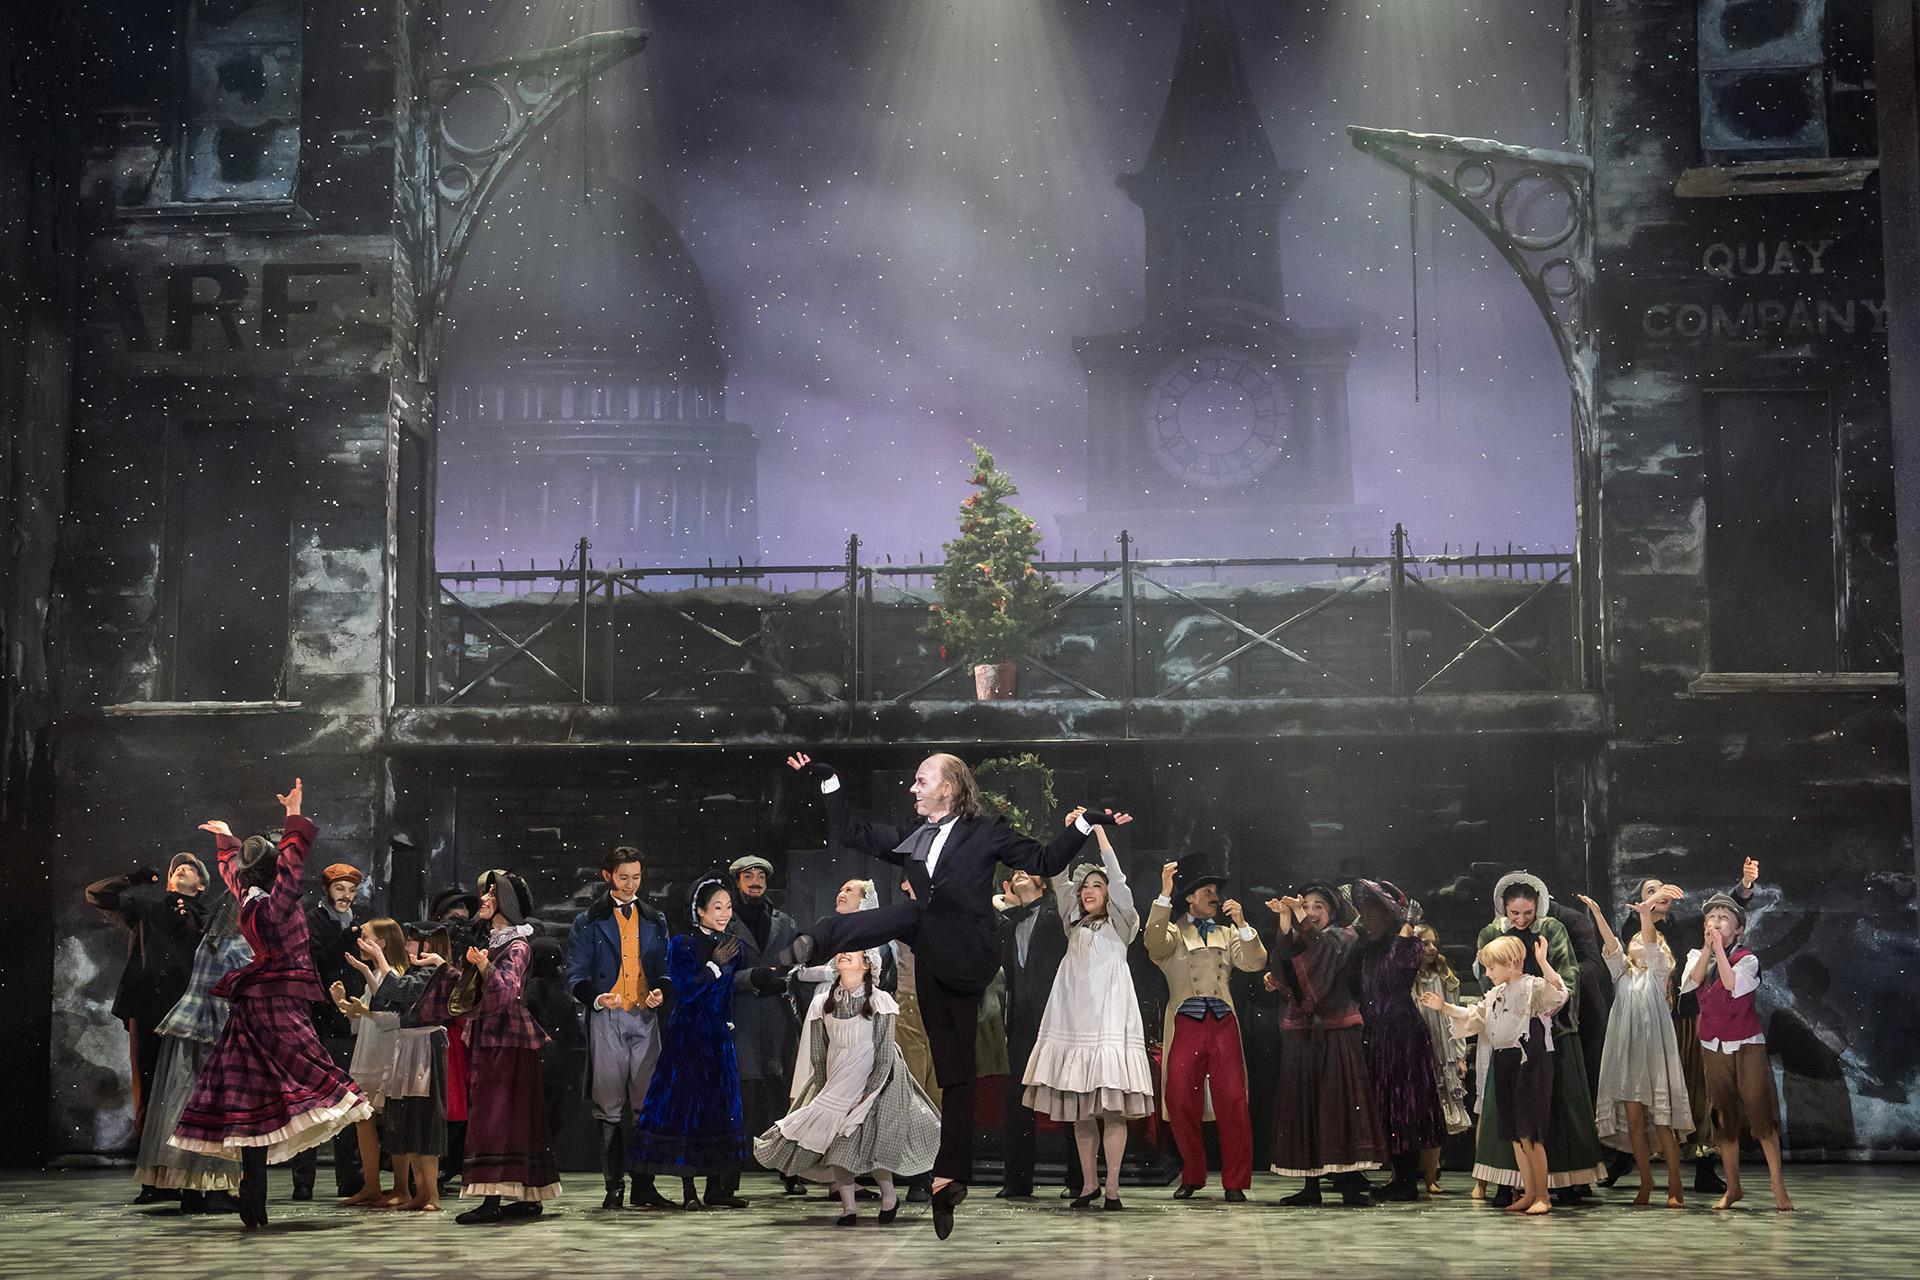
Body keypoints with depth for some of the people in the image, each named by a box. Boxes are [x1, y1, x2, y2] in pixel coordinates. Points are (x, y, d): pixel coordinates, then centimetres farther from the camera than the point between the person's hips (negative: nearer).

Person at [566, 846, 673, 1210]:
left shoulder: (654, 921, 19)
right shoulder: (588, 921, 9)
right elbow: (575, 975, 2)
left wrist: (661, 992, -4)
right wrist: (596, 998, -18)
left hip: (645, 1018, 2)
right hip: (606, 1019, -2)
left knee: (646, 1104, -1)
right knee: (610, 1105, -2)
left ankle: (644, 1186, 4)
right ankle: (614, 1186, 4)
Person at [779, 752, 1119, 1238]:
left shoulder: (987, 833, 5)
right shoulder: (909, 838, 19)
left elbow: (1044, 861, 3)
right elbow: (849, 833, 19)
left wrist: (1085, 824, -8)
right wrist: (827, 780, 13)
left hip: (965, 955, -5)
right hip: (936, 964, 5)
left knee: (913, 911, -28)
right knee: (953, 1070, 5)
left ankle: (814, 941, -36)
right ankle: (951, 1178, 6)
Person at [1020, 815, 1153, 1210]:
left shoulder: (1120, 924, 7)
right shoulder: (1074, 923, 18)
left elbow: (1119, 883, -8)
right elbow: (1059, 879, 9)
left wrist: (1101, 836, -8)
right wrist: (1069, 833, 0)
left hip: (1109, 1020, -4)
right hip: (1073, 1018, 4)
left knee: (1111, 1107, -9)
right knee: (1079, 1109, 4)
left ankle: (1112, 1186, -8)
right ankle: (1089, 1183, 10)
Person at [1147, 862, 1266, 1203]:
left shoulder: (1227, 934, 21)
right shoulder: (1173, 933, 11)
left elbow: (1255, 963, 7)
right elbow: (1154, 942, -13)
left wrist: (1242, 924, -4)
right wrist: (1165, 894, -20)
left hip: (1223, 1024, 2)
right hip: (1185, 1025, -2)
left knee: (1233, 1103, -7)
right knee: (1181, 1104, -1)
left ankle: (1235, 1183, 0)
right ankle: (1192, 1177, 15)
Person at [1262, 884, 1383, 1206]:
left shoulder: (1345, 936, 8)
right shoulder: (1296, 938, 17)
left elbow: (1325, 948, -15)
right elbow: (1284, 955, -6)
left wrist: (1301, 917, -20)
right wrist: (1284, 918, -19)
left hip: (1338, 1031, -4)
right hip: (1301, 1032, 4)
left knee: (1340, 1100, -9)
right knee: (1302, 1104, -1)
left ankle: (1350, 1183, -9)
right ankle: (1311, 1184, 1)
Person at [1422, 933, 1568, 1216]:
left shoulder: (1533, 987, -9)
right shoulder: (1495, 994, 17)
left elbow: (1559, 993, -29)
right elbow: (1473, 1016, 31)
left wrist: (1543, 963, -37)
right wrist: (1444, 1007, 23)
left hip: (1529, 1062, -9)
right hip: (1504, 1064, 9)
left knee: (1528, 1134, -9)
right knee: (1515, 1135, 11)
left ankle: (1543, 1197, -2)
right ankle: (1530, 1193, 19)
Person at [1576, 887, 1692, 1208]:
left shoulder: (1659, 968, 8)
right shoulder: (1623, 971, 18)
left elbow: (1651, 941, -8)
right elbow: (1610, 943, 3)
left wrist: (1646, 912, -24)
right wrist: (1596, 913, -12)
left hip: (1653, 1048, -4)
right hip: (1625, 1049, 4)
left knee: (1662, 1119, -8)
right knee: (1632, 1117, -1)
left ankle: (1674, 1186, -4)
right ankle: (1645, 1184, 6)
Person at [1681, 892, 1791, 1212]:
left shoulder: (1747, 959, -5)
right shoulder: (1697, 956, 8)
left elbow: (1733, 985, -24)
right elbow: (1689, 982, -11)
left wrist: (1719, 947, -20)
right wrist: (1707, 948, -15)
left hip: (1747, 1045, -4)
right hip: (1714, 1047, 4)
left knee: (1761, 1114, -10)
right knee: (1724, 1119, 7)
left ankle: (1778, 1186, -6)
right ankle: (1732, 1188, 14)